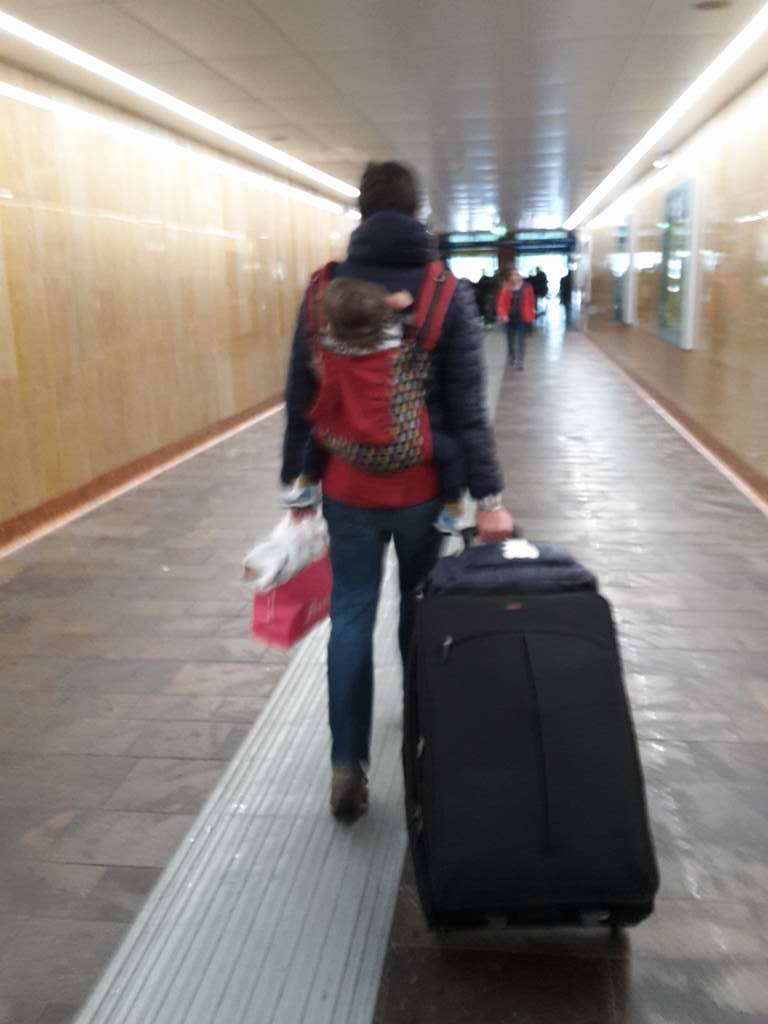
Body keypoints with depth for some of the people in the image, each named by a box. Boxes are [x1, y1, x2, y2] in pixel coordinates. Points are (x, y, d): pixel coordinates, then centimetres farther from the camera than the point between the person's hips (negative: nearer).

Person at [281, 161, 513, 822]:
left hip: (346, 489, 1)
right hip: (423, 487, 0)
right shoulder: (447, 292, -7)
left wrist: (295, 476, 11)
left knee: (351, 618, 8)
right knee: (420, 610, 18)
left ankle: (347, 765, 6)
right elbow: (467, 405, -11)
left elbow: (300, 396, 2)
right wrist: (488, 495, -9)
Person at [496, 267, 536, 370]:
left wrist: (531, 315, 4)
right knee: (511, 340, 14)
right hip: (510, 317, 2)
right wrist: (503, 314, -16)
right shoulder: (506, 287, -3)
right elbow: (501, 303, -3)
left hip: (523, 318, -2)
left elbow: (531, 302, 4)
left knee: (520, 340, -8)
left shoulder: (527, 287, -4)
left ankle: (520, 362, -8)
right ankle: (513, 359, 33)